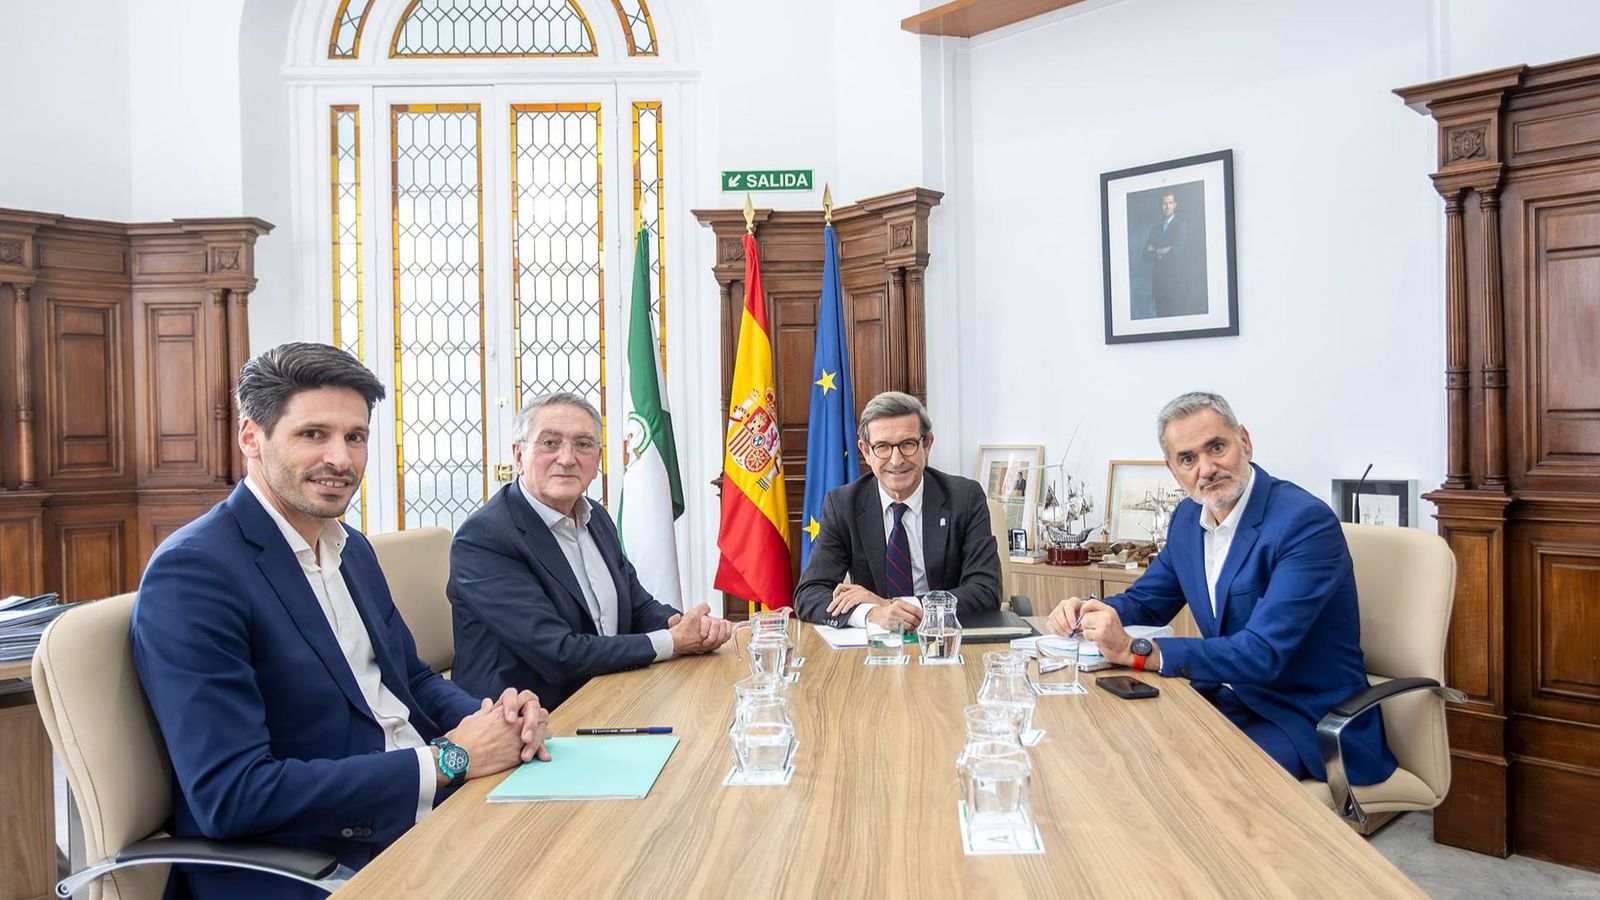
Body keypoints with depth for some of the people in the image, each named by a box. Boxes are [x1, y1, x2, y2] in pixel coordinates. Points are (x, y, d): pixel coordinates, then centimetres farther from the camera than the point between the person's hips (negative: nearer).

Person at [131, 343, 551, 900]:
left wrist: (498, 719, -4)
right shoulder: (192, 573, -15)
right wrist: (447, 760, -19)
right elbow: (230, 795, -21)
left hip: (435, 804, 8)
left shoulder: (352, 548, 10)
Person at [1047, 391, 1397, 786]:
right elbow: (1145, 600, 16)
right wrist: (1088, 612, -8)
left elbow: (1263, 653, -28)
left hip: (1306, 719, -7)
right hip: (1229, 697, 7)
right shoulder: (1188, 517, 3)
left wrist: (1134, 651, -31)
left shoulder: (1307, 521, -21)